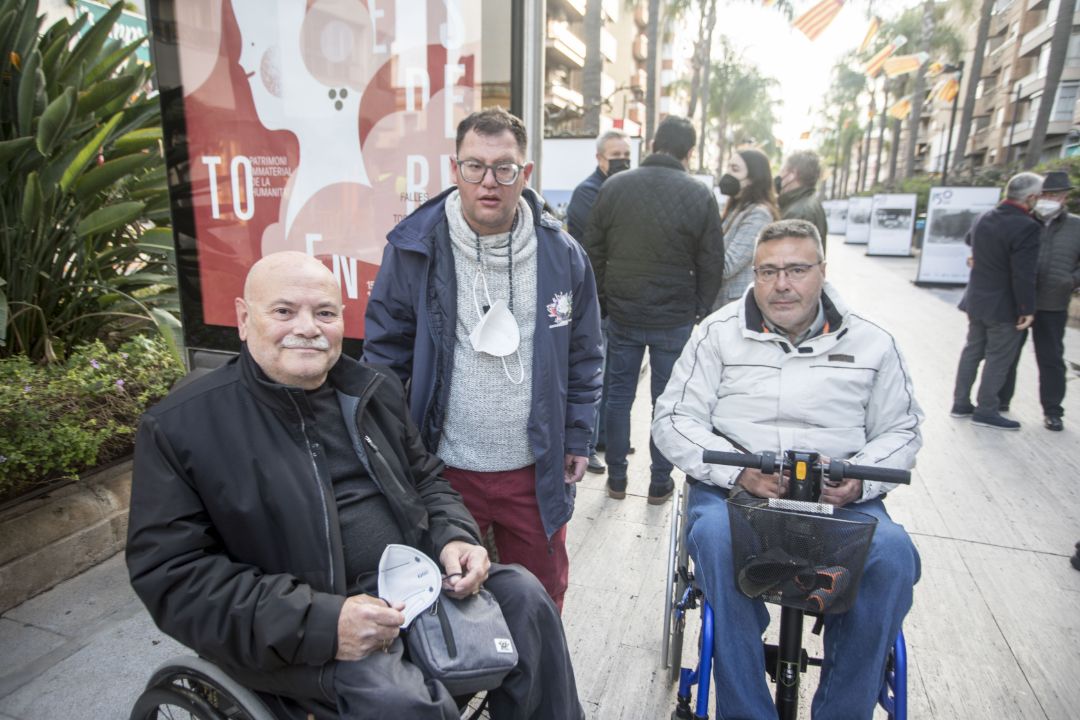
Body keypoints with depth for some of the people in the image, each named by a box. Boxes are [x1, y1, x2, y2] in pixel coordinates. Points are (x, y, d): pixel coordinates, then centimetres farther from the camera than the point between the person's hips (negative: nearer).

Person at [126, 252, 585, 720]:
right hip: (292, 629, -5)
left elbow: (427, 480, 16)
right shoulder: (180, 426, -8)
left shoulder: (374, 389, 7)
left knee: (523, 597, -5)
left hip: (412, 580, 6)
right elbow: (171, 576, -13)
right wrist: (318, 622, -24)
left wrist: (454, 538, -8)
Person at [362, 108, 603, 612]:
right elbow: (385, 354, -1)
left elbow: (584, 356, 7)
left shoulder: (561, 253, -2)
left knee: (542, 596, 21)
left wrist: (578, 437, 7)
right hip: (442, 468, -1)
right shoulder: (413, 249, -8)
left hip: (536, 470, 2)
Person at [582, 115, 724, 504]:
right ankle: (660, 483, 21)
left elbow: (594, 251, 3)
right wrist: (699, 311, 8)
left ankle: (616, 477, 24)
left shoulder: (614, 186, -1)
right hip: (675, 319, -1)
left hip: (622, 314, 2)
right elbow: (712, 264, -3)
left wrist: (604, 299, 12)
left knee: (618, 394, 13)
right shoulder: (700, 195, -6)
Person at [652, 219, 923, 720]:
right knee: (715, 538, -34)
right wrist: (740, 470, -15)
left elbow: (901, 431, 16)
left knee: (893, 556, -28)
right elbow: (672, 420, 1)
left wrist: (859, 480, -7)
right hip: (731, 489, -1)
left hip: (841, 498, 2)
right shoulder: (719, 332, 6)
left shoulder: (870, 343, 12)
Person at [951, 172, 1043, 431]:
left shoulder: (984, 218, 2)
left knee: (972, 350, 16)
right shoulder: (1026, 227, -22)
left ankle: (961, 403, 24)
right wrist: (1028, 309, -15)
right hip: (1005, 306, -7)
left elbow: (969, 239, 26)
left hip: (976, 300, 7)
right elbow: (1024, 275, -23)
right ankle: (986, 410, 14)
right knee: (998, 358, 5)